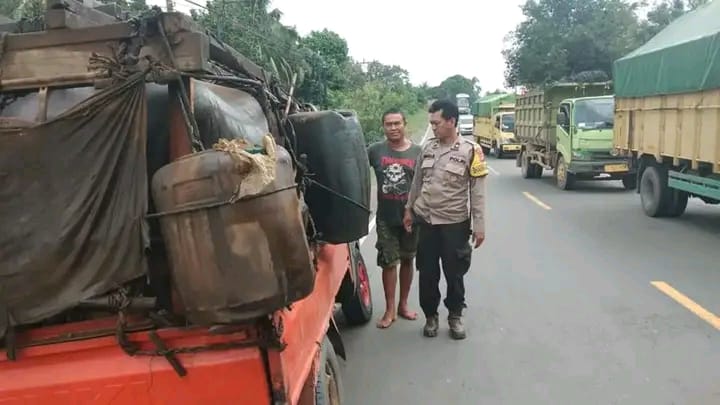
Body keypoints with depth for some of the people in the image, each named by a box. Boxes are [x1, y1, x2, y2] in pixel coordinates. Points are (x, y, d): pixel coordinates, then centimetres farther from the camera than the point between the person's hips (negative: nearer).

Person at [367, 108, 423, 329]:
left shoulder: (417, 152, -4)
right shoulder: (375, 150, -4)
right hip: (386, 218, -1)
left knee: (407, 261, 13)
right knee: (388, 263, 5)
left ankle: (403, 304, 29)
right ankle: (390, 310, 16)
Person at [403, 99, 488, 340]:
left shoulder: (470, 151, -9)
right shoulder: (427, 148, 4)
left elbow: (477, 192, -8)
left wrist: (479, 225, -10)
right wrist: (409, 209, 13)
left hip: (454, 223, -3)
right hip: (426, 221, 3)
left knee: (454, 274, 9)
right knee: (427, 274, 10)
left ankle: (455, 316, 28)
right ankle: (430, 316, 27)